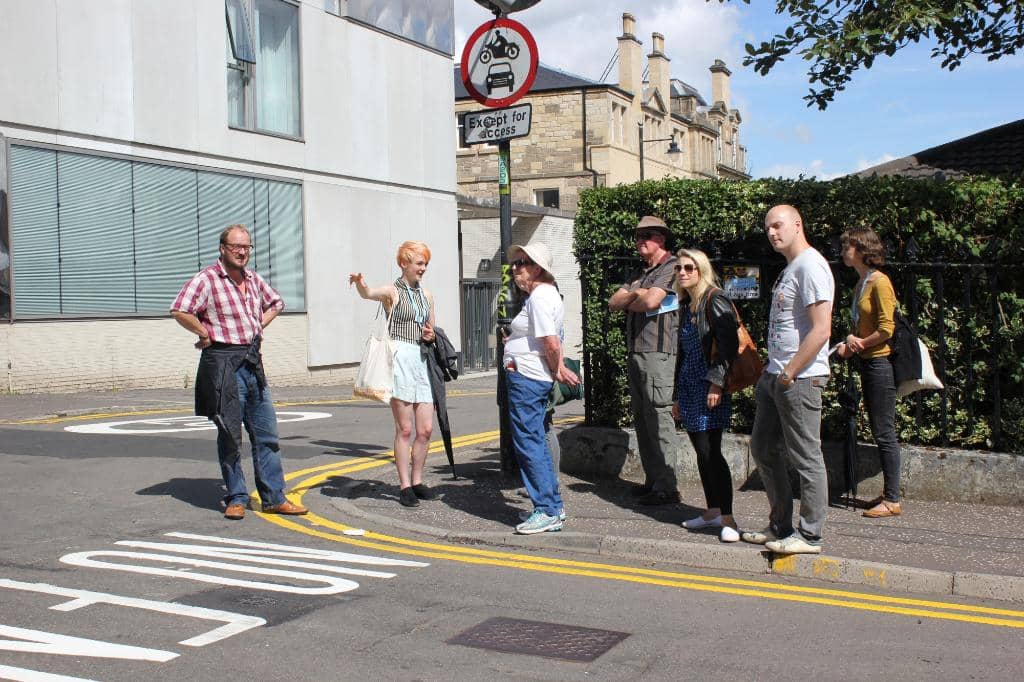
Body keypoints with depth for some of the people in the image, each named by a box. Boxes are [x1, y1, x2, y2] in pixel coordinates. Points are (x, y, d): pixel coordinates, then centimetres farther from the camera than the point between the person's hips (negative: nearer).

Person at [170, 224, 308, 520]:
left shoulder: (253, 279, 12)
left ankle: (274, 498, 12)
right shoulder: (207, 279, -9)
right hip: (224, 364, -6)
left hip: (253, 362, 7)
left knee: (266, 434, 7)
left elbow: (275, 303, 30)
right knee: (230, 435, 2)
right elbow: (179, 311, -20)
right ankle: (236, 498, 13)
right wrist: (207, 334, -11)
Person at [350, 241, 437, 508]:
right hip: (401, 358, -6)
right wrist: (360, 283, -47)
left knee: (426, 429, 6)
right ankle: (404, 486, 2)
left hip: (423, 361, 6)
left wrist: (431, 336, 2)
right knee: (405, 429, -5)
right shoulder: (393, 292, -2)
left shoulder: (426, 295, 17)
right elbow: (368, 293, -24)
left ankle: (417, 481, 20)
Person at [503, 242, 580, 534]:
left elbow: (551, 343, -22)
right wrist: (559, 368, 7)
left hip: (526, 377, -11)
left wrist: (556, 371, -8)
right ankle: (552, 507, 21)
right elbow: (553, 342, 18)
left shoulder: (539, 296, -16)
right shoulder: (549, 293, 17)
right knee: (537, 441, 15)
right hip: (537, 378, 11)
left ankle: (547, 512, -2)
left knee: (528, 442, -5)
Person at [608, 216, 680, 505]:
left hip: (657, 352, -9)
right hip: (635, 352, 9)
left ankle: (666, 487, -7)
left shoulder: (670, 267, -5)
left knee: (658, 417, -10)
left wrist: (630, 303, 2)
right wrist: (634, 293, -5)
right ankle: (652, 480, 18)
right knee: (641, 417, 11)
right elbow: (613, 302, 14)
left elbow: (650, 301, -19)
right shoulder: (642, 273, 23)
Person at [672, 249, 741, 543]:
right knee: (702, 452, 11)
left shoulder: (714, 300, -8)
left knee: (710, 452, -11)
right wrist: (677, 395, 20)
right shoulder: (686, 305, 16)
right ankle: (713, 512, 19)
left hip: (708, 387, -8)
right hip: (689, 387, 8)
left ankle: (727, 519, -7)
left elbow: (729, 344, -16)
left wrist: (717, 383, -22)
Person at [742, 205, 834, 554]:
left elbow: (821, 330, -21)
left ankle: (810, 536, 9)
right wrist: (771, 372, 15)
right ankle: (780, 527, 27)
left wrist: (789, 374, -18)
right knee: (763, 449, 16)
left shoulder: (810, 266, -14)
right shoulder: (789, 269, 17)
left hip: (800, 379, -11)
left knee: (806, 459, -1)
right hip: (776, 376, 11)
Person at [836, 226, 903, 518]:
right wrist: (850, 345, 3)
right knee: (879, 432, 13)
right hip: (867, 363, 9)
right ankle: (888, 492, 20)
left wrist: (860, 343, -7)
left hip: (881, 363, -9)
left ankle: (892, 500, 1)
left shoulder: (879, 282, -14)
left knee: (885, 433, -5)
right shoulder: (861, 283, 14)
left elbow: (886, 329, -19)